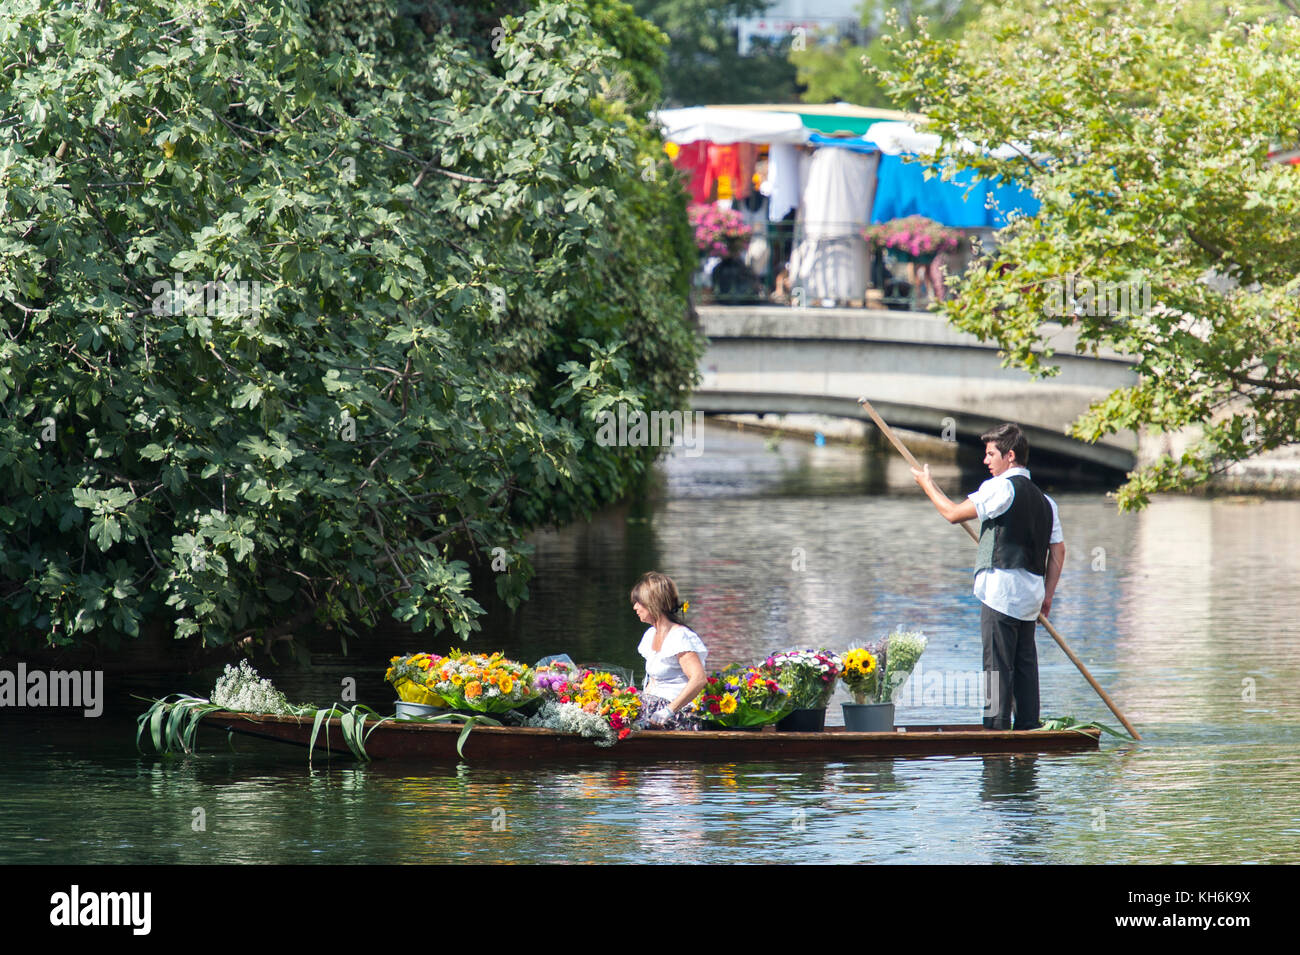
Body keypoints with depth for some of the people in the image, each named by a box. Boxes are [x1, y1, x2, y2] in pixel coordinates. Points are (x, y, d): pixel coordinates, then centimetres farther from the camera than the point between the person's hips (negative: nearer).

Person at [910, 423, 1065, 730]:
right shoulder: (1044, 500, 16)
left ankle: (997, 726, -10)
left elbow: (954, 513, -6)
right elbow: (1058, 550, 16)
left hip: (1001, 592, -8)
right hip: (1030, 597, 8)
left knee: (997, 663, -7)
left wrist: (928, 485, 9)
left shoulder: (1000, 488, -8)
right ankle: (1029, 726, 10)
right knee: (1025, 664, 10)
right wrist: (1047, 596, 19)